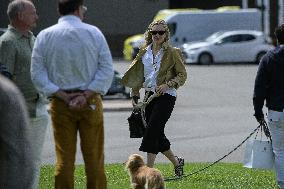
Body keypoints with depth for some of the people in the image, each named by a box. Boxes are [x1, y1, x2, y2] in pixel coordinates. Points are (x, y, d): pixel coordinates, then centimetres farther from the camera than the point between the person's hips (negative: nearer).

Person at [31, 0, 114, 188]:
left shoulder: (44, 36, 2)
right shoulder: (93, 33, -2)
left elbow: (37, 74, -3)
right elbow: (107, 69, -7)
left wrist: (63, 96, -7)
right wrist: (86, 95, -11)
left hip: (60, 103, 1)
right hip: (90, 102, -1)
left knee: (64, 159, 5)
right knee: (94, 158, 4)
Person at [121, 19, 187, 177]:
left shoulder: (172, 53, -4)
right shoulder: (144, 52, 10)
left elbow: (182, 75, -2)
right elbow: (137, 76, 18)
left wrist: (167, 85, -15)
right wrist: (135, 95, 12)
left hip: (166, 96, -6)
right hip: (149, 95, 6)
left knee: (152, 130, -15)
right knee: (157, 134, 8)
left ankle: (149, 168, -14)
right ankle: (176, 162, 28)